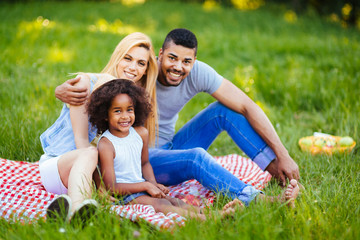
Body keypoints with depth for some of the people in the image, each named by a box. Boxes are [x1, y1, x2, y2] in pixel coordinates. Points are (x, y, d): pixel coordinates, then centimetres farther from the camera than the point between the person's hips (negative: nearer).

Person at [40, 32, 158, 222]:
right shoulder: (85, 82, -6)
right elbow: (81, 139, -13)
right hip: (56, 165, -4)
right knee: (89, 154, -39)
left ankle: (70, 205, -61)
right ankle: (77, 208, -69)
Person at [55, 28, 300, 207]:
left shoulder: (198, 73, -15)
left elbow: (248, 107, -16)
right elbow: (87, 85, -20)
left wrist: (282, 155, -21)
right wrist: (63, 91, -46)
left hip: (169, 148, 5)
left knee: (224, 109, -13)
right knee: (196, 157, -35)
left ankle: (280, 175, -14)